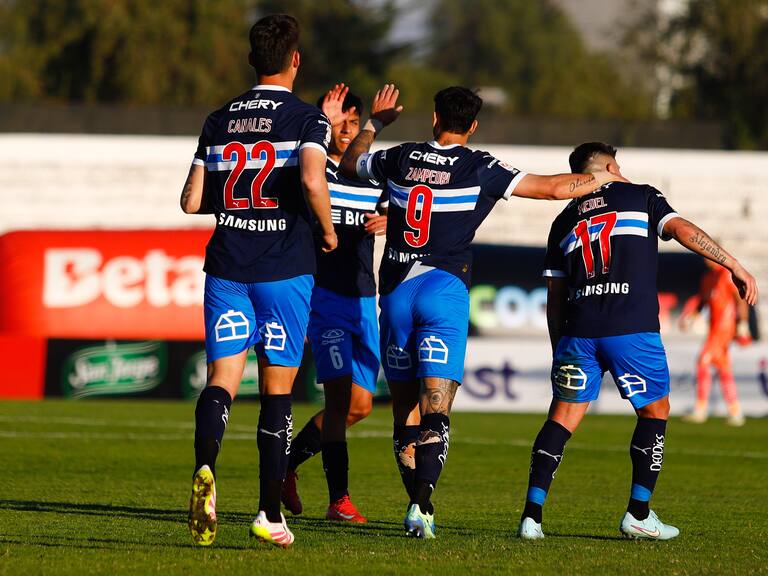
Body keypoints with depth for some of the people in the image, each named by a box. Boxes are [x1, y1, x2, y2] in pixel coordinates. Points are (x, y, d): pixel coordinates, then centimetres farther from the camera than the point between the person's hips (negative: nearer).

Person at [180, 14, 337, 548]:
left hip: (227, 265, 3)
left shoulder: (220, 120, 9)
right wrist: (328, 229, -5)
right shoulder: (307, 119, -5)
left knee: (221, 378, 0)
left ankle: (206, 466, -30)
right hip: (285, 268, -3)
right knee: (278, 390, 6)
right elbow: (312, 181, -22)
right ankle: (270, 513, 7)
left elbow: (192, 200, 8)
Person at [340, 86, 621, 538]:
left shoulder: (401, 158, 7)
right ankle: (421, 503, -26)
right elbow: (555, 188, -1)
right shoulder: (480, 168, -2)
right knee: (435, 406, -9)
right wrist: (603, 178, 17)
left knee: (405, 406, 11)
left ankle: (419, 505, 14)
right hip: (444, 286, -3)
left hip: (395, 287, 3)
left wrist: (375, 123, 44)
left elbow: (350, 164, 28)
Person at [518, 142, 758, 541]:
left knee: (563, 415, 6)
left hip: (579, 329, 3)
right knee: (655, 410, 14)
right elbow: (684, 231, -5)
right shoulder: (640, 197, 11)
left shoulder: (565, 221, 20)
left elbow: (555, 297, 17)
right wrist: (735, 267, -3)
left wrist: (558, 351, 22)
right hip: (632, 329, -3)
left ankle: (532, 514, -6)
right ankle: (638, 514, 11)